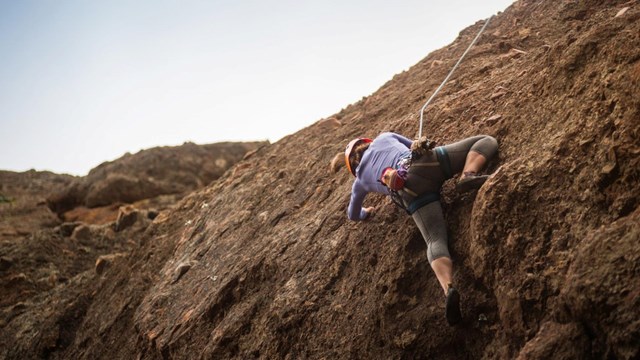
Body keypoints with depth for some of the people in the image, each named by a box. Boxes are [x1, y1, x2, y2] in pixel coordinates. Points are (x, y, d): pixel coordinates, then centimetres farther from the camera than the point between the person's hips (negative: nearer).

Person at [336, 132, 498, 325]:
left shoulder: (360, 180, 35)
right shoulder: (384, 138, 37)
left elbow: (353, 215, 48)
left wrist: (366, 212, 71)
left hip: (411, 191, 0)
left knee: (435, 241, -9)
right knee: (488, 141, 14)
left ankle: (448, 288, -41)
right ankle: (469, 175, -21)